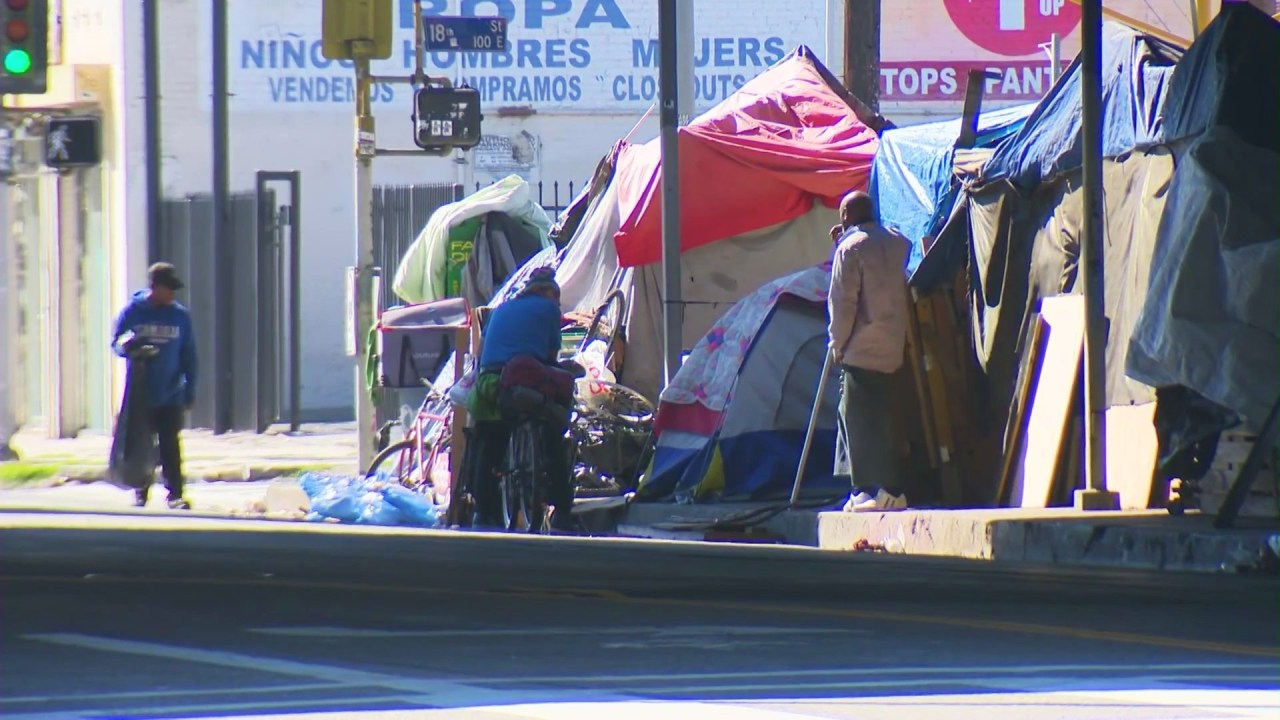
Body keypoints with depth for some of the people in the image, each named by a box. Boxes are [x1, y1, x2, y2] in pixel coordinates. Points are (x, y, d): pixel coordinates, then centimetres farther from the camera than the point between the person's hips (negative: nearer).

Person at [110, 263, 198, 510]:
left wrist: (190, 390, 4)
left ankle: (175, 494, 0)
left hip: (170, 396, 0)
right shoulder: (132, 312, -1)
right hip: (140, 396, 0)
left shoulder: (180, 315, 4)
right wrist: (130, 348, -20)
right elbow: (116, 343, 4)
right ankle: (140, 493, 16)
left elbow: (188, 356, 8)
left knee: (170, 446, -2)